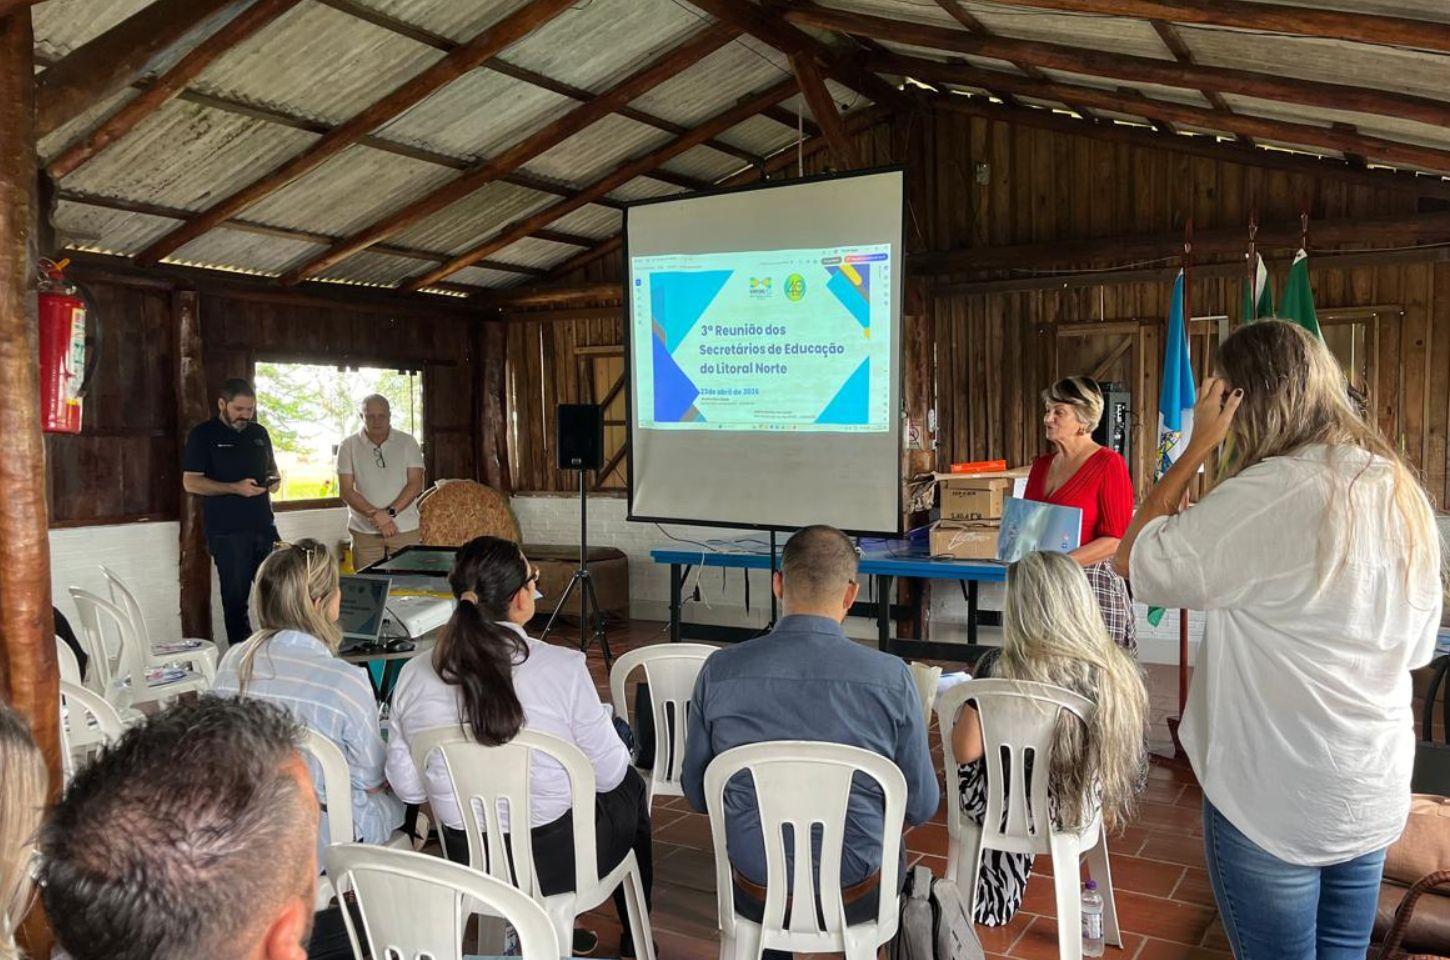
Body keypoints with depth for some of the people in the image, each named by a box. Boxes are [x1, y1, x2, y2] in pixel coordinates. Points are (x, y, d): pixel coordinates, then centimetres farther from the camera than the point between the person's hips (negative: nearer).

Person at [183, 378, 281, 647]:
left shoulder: (259, 433, 14)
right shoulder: (203, 435, -2)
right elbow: (191, 482, -8)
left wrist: (274, 480, 2)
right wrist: (235, 488, -19)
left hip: (263, 525, 5)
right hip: (227, 531, -5)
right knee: (235, 597, 3)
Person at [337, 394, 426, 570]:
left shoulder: (407, 442, 5)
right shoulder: (348, 446, 4)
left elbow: (416, 484, -2)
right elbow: (346, 491, -2)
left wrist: (390, 512, -15)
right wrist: (376, 515, -16)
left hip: (405, 529, 0)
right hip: (364, 530, 0)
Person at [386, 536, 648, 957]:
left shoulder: (414, 676, -12)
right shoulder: (563, 668, -23)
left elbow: (407, 787, -2)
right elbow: (608, 773, -12)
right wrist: (604, 720, 9)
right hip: (558, 863, -4)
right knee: (630, 786, 28)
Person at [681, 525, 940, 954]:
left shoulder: (719, 671, -14)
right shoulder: (892, 678, -18)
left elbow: (696, 793, -2)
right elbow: (922, 806, -7)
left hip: (755, 896, 1)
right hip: (857, 897, 0)